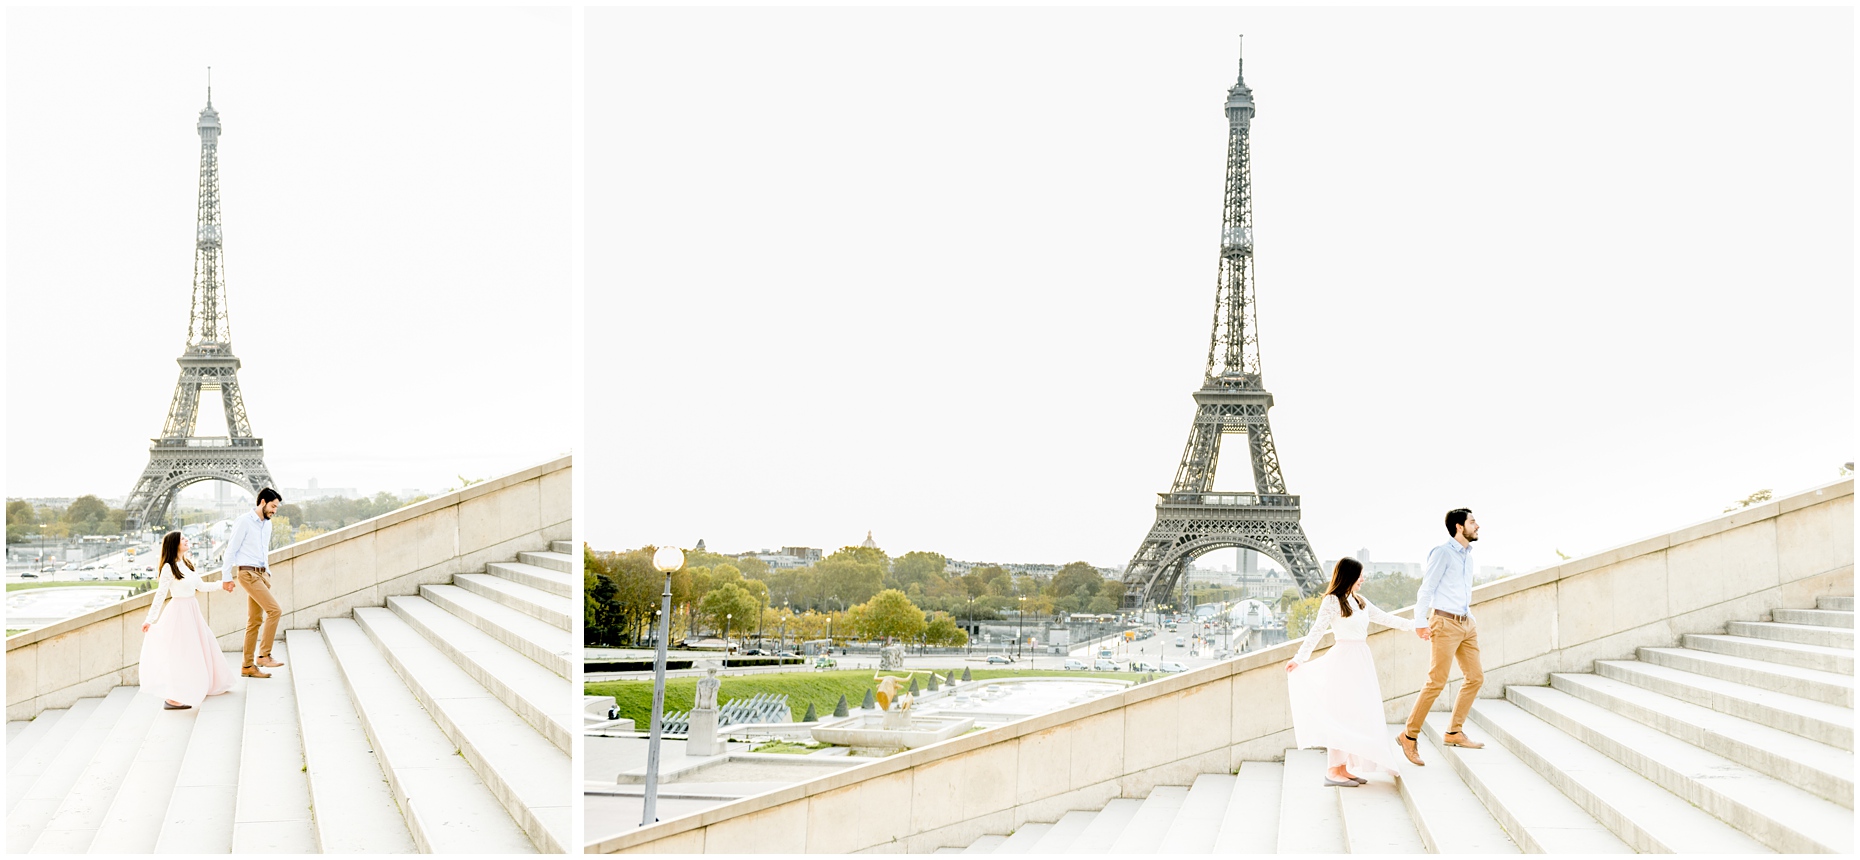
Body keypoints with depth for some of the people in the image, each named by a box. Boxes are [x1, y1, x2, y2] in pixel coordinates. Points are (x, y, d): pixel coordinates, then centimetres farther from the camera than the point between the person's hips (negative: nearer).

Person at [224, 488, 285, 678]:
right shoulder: (244, 521, -9)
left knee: (255, 621, 8)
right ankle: (263, 655, -13)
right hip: (248, 573, -8)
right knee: (274, 610, -18)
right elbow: (231, 549, -8)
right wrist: (227, 576, -7)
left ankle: (248, 666, 12)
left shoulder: (267, 524, 14)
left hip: (261, 573, 8)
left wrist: (268, 572, 15)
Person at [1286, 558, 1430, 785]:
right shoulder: (1332, 601, -8)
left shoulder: (1359, 601, 14)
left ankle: (1344, 768, 11)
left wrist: (1414, 626, 24)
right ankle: (1334, 771, -8)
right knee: (1343, 716, -10)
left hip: (1361, 663, 8)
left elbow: (1384, 618, 22)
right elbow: (1317, 631, -14)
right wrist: (1299, 659, -22)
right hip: (1344, 662, -8)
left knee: (1359, 716, 7)